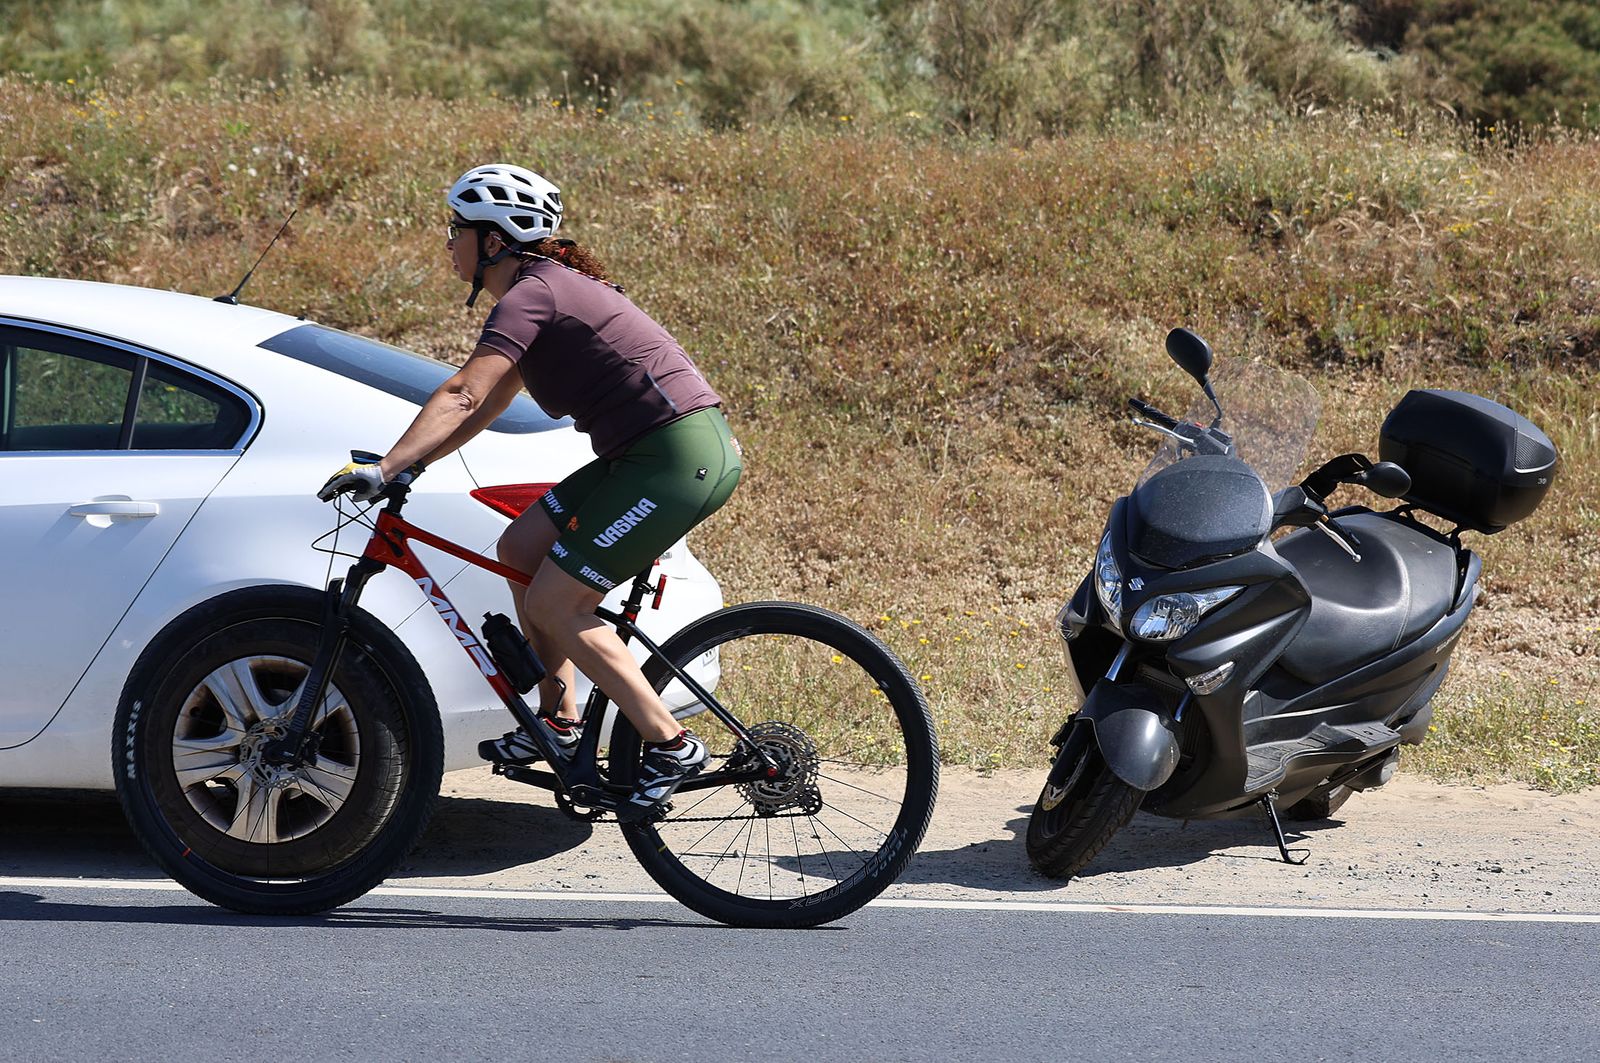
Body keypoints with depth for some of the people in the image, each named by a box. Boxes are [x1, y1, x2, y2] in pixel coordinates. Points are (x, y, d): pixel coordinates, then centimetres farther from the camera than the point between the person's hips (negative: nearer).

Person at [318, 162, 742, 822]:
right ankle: (559, 722, 18)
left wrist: (384, 469, -26)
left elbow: (462, 397, -24)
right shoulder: (547, 287, 18)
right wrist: (407, 466, 12)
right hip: (644, 452, 10)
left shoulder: (529, 296, -12)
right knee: (521, 548, 12)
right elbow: (488, 407, 19)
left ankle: (671, 747, -2)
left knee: (552, 604, -7)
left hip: (680, 457, -10)